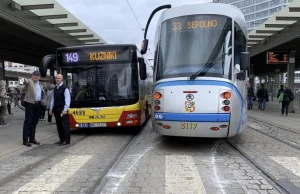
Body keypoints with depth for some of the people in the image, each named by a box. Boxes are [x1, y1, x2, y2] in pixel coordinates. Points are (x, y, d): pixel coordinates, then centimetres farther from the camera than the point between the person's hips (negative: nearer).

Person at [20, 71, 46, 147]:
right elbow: (25, 81, -28)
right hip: (30, 104, -7)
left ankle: (32, 138, 20)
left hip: (38, 104, 7)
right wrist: (22, 80, -51)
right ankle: (25, 140, 0)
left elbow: (43, 93, 25)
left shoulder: (39, 84, 18)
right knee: (28, 122, -5)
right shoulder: (29, 81, -3)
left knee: (34, 122, 11)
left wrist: (43, 101, 12)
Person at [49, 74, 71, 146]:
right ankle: (61, 139, 20)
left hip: (62, 109, -7)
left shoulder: (65, 88, -9)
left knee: (65, 124, -4)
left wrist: (65, 110, -19)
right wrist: (51, 108, 12)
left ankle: (66, 140, 2)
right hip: (56, 108, 7)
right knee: (59, 124, 11)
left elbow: (67, 100, -13)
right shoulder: (55, 88, 13)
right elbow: (53, 99, 17)